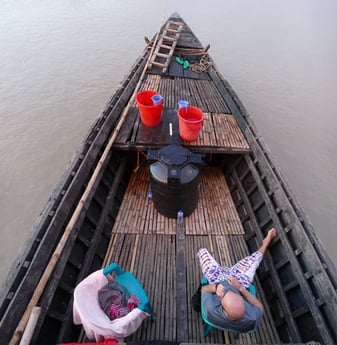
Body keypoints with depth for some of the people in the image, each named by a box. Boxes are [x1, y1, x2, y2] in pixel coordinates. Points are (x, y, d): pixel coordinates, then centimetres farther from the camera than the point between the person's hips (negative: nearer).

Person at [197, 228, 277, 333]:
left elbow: (204, 289, -21)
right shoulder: (252, 319, -40)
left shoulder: (211, 310, -43)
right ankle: (266, 242, 46)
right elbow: (260, 308, -16)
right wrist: (240, 288, -26)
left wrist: (214, 287, -39)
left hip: (217, 281, 0)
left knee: (202, 251, 15)